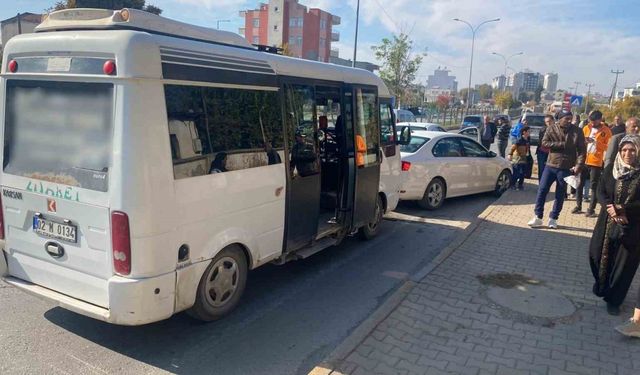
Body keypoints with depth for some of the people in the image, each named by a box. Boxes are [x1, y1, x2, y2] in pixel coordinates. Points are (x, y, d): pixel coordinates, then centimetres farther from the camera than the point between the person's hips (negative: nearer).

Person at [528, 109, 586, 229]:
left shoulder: (577, 131, -2)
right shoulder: (551, 129, 1)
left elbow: (582, 150, -5)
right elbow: (545, 143, -10)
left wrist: (579, 165, -16)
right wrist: (562, 145, -18)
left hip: (566, 168, -1)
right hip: (551, 165, 1)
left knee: (560, 194, 7)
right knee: (542, 190, -1)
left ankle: (553, 218, 19)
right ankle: (538, 217, 7)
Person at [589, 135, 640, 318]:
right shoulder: (611, 169, 1)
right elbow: (601, 192, -1)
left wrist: (623, 209, -21)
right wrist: (610, 208, -17)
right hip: (608, 223, 3)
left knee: (624, 262, 3)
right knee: (598, 254, 7)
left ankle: (614, 299, 19)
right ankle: (600, 284, 36)